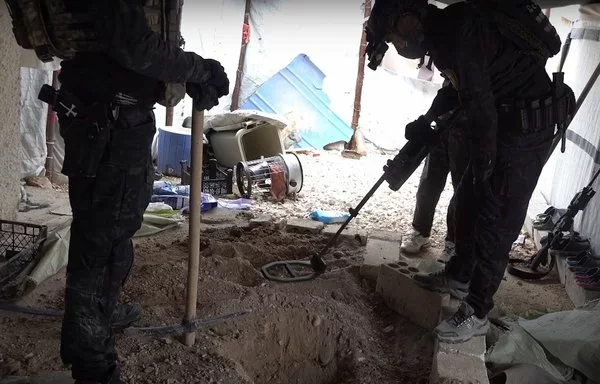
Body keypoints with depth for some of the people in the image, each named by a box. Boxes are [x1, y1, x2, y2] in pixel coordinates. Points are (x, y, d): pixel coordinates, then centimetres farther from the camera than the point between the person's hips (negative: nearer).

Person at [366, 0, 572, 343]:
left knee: (496, 223, -4)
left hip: (526, 130, -10)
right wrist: (427, 121, 27)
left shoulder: (456, 33, -22)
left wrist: (482, 165, -13)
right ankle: (458, 277, 35)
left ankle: (477, 314, 7)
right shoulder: (445, 32, 9)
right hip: (505, 125, 10)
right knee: (469, 205, 18)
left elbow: (481, 105, -22)